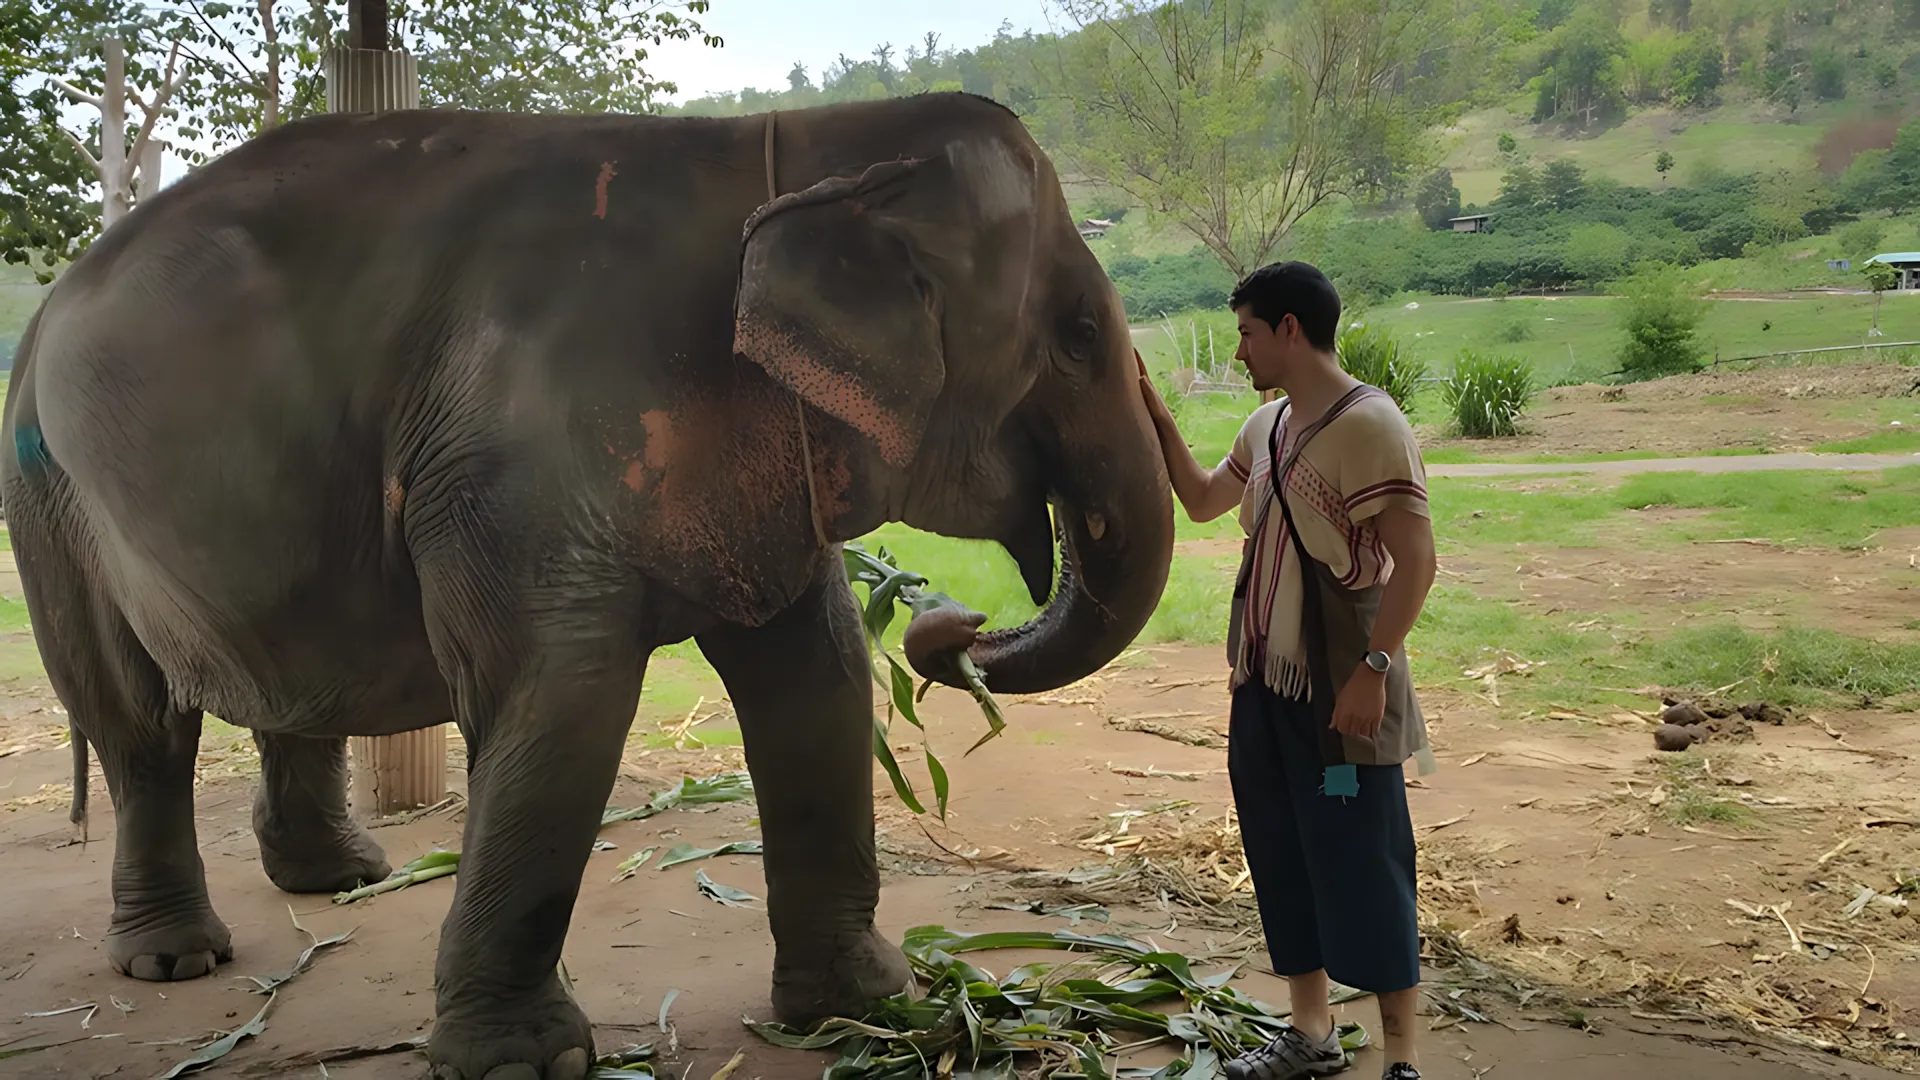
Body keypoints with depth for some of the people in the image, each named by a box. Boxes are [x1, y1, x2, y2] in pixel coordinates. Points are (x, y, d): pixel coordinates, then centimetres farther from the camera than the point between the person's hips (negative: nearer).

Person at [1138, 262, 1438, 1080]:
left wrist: (1374, 668, -23)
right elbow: (1201, 501, 27)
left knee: (1362, 872, -1)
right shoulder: (1265, 426, 11)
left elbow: (1416, 560, -19)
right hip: (1262, 686, 9)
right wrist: (1153, 413, 19)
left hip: (1338, 694, -8)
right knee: (1283, 864, 15)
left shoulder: (1367, 424, -15)